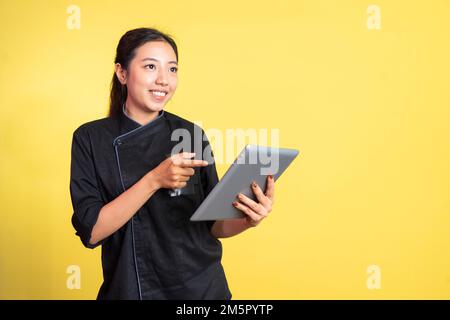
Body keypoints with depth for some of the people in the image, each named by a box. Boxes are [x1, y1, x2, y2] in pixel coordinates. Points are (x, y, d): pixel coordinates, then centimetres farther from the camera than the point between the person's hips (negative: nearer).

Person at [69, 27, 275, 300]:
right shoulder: (91, 138, -7)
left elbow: (212, 224, 0)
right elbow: (91, 231, -15)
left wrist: (247, 219, -20)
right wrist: (154, 180, -25)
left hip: (200, 288, 1)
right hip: (127, 289, -1)